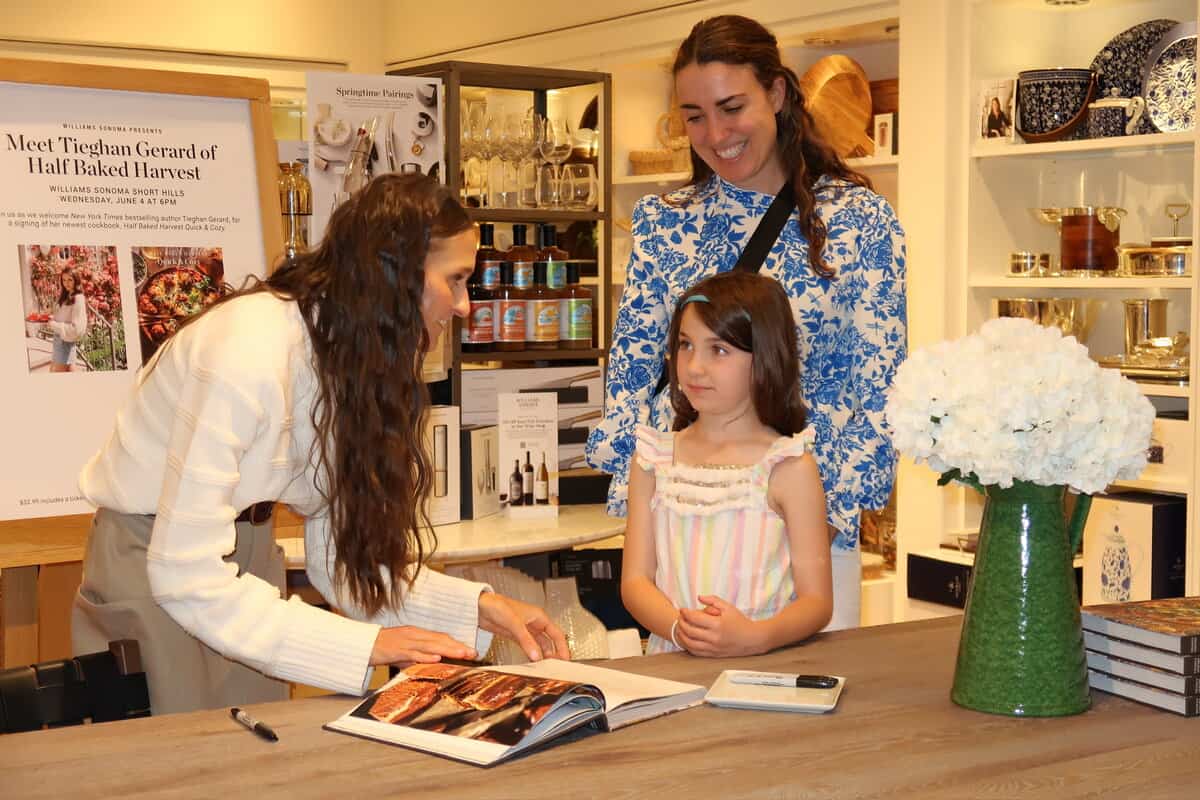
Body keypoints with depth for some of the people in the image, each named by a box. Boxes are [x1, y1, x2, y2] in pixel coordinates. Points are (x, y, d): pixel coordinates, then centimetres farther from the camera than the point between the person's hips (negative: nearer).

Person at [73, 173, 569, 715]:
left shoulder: (348, 356, -3)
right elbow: (186, 573, -30)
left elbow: (341, 559, -6)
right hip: (150, 567, -7)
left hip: (244, 565, 7)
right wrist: (365, 644, -32)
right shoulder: (248, 351, -28)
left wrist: (477, 607, -18)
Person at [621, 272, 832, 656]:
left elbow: (816, 601, -2)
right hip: (672, 665, 2)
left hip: (763, 667, -2)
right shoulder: (654, 459, 9)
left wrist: (755, 638, -21)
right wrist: (682, 629, -14)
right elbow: (635, 581, 5)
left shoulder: (789, 467, -1)